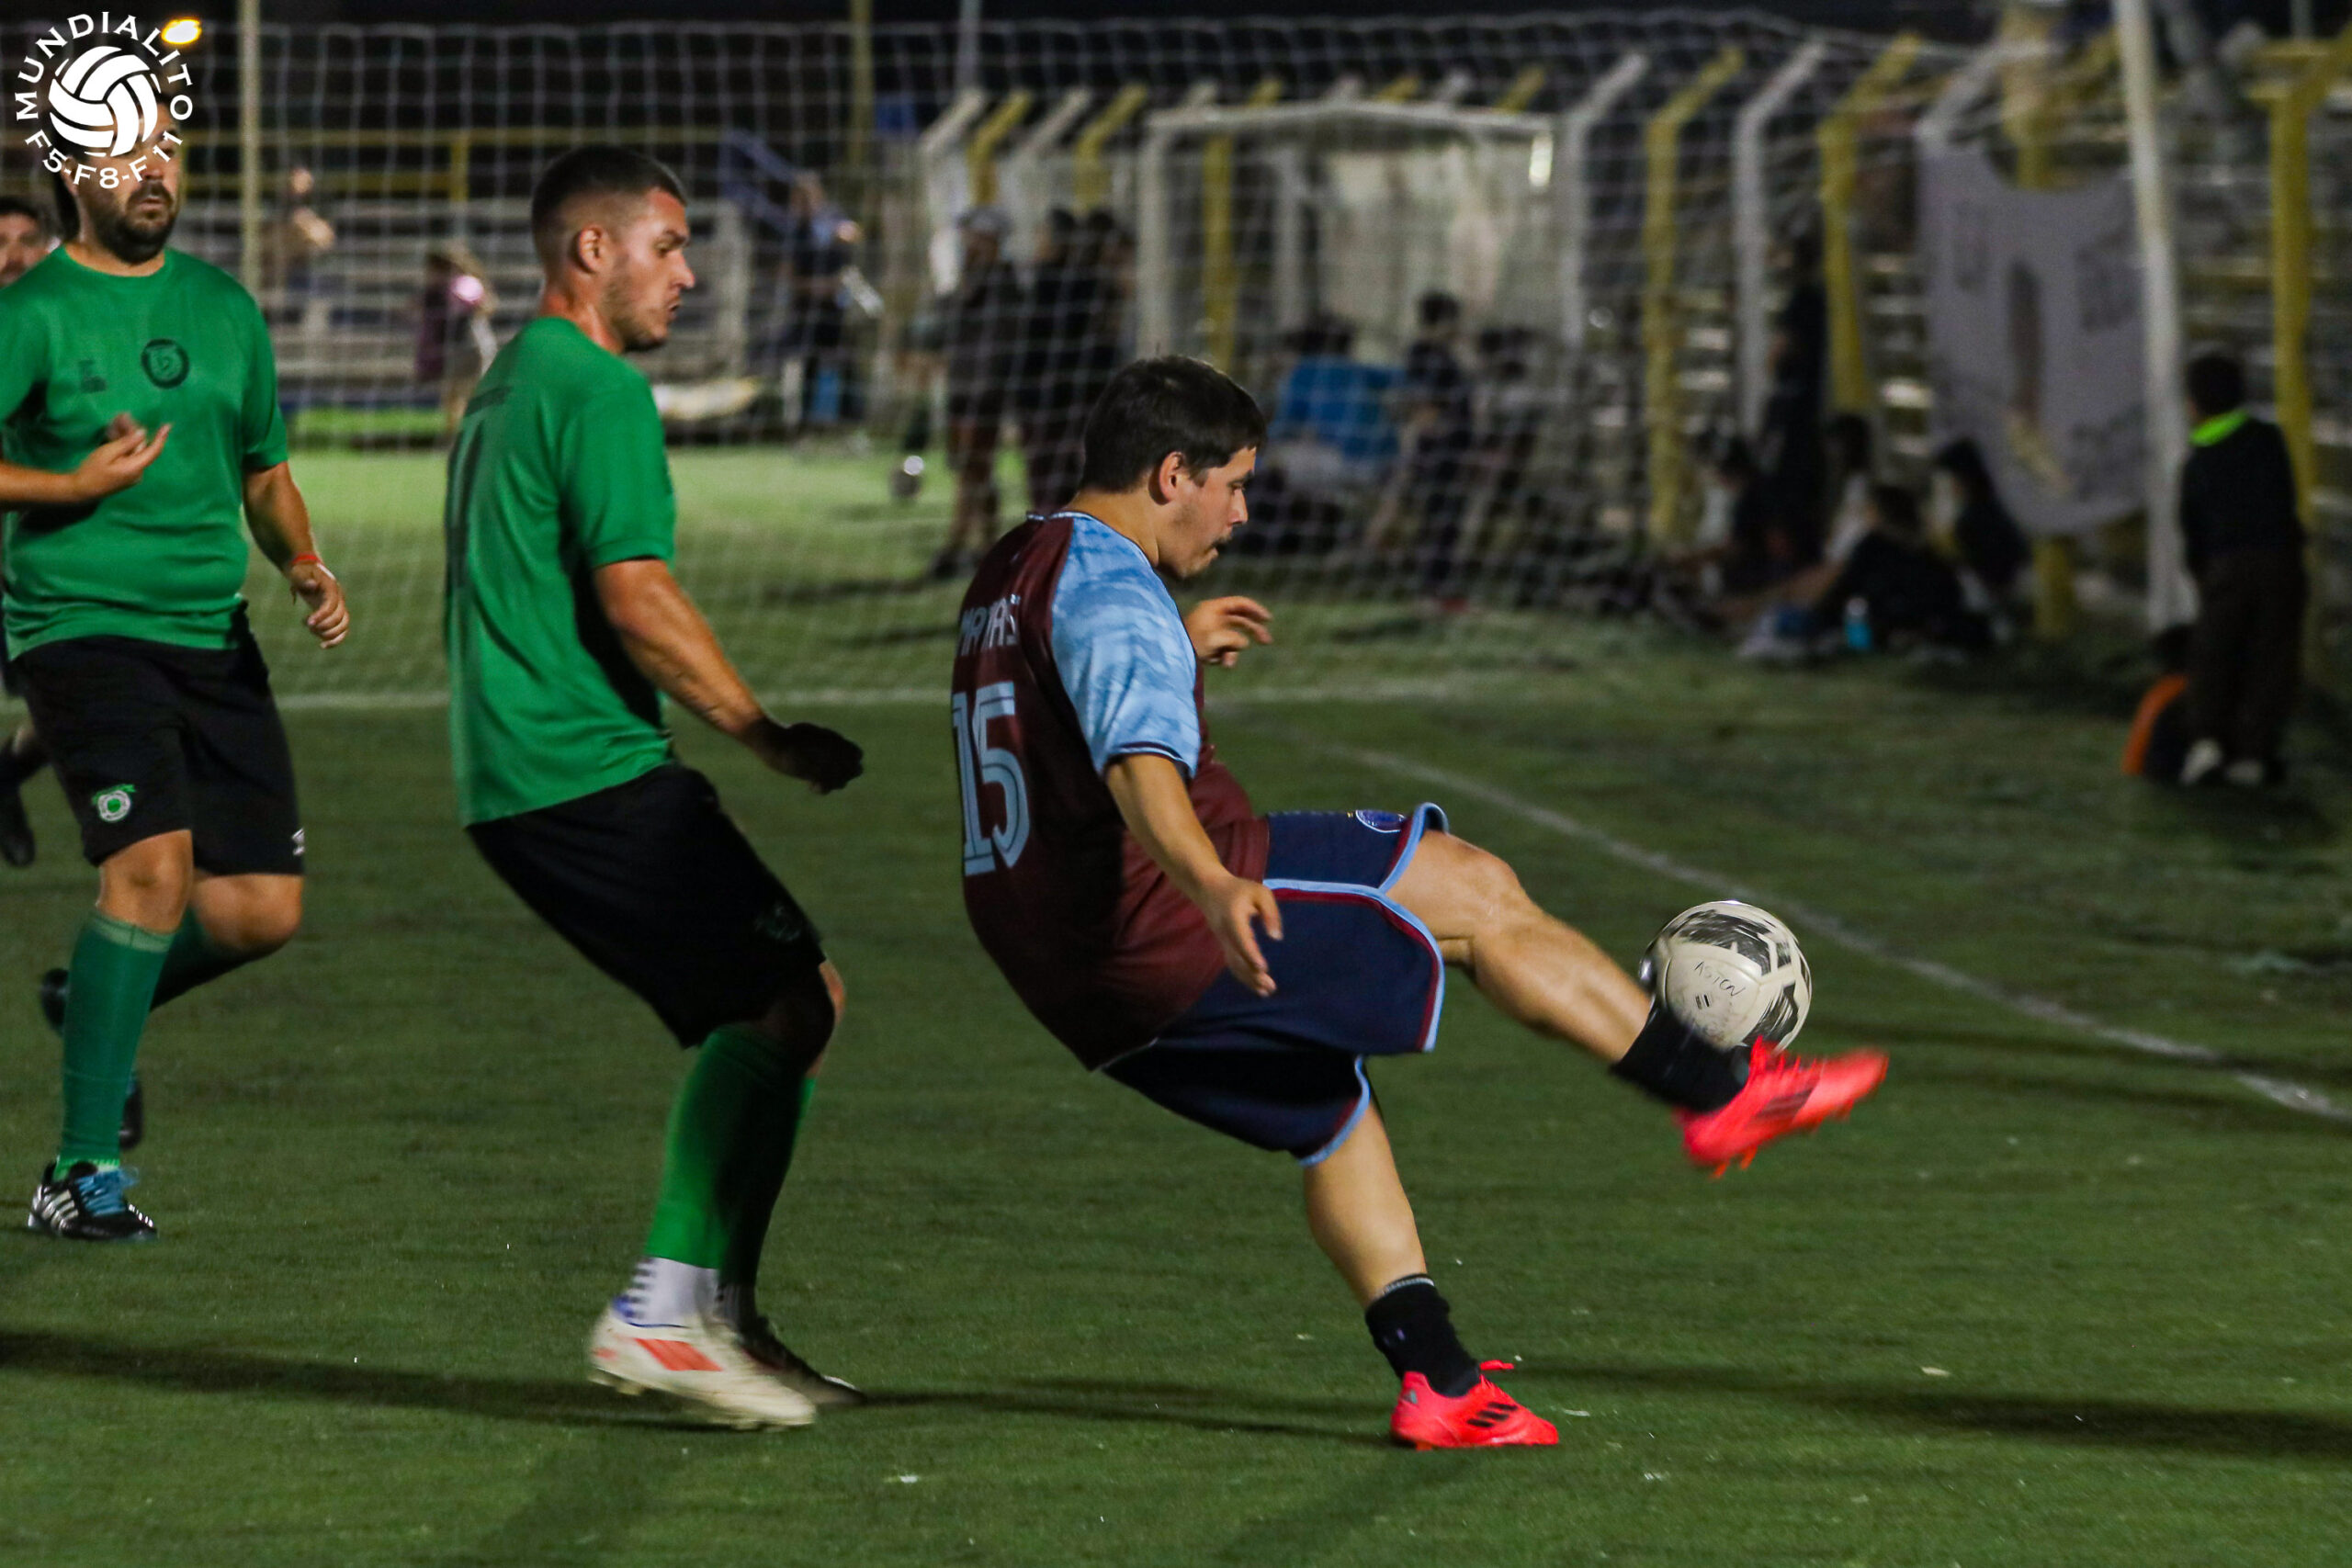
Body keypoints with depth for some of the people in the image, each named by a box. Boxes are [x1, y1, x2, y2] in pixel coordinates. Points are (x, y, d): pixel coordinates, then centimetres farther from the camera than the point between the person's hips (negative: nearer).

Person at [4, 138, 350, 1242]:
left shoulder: (223, 307, 13)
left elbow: (265, 471, 23)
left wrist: (304, 567, 6)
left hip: (214, 641, 6)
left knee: (262, 910, -1)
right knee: (154, 863, -23)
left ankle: (95, 1001, 31)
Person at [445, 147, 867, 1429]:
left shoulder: (504, 389, 22)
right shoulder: (599, 391, -10)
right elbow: (636, 599, -18)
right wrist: (768, 736, -9)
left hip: (513, 782, 10)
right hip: (592, 779, -10)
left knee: (756, 1014, 12)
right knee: (793, 998, -12)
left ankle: (714, 1318, 8)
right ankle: (666, 1310, -15)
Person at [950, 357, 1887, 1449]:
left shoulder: (1013, 572, 19)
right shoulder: (1107, 587, -14)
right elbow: (1138, 765, -33)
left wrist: (1177, 657, 45)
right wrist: (1214, 888, -48)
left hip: (1070, 978, 10)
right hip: (1158, 933, -10)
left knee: (1331, 1112, 24)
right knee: (1472, 889, -3)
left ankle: (1437, 1382, 17)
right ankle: (1721, 1094, 3)